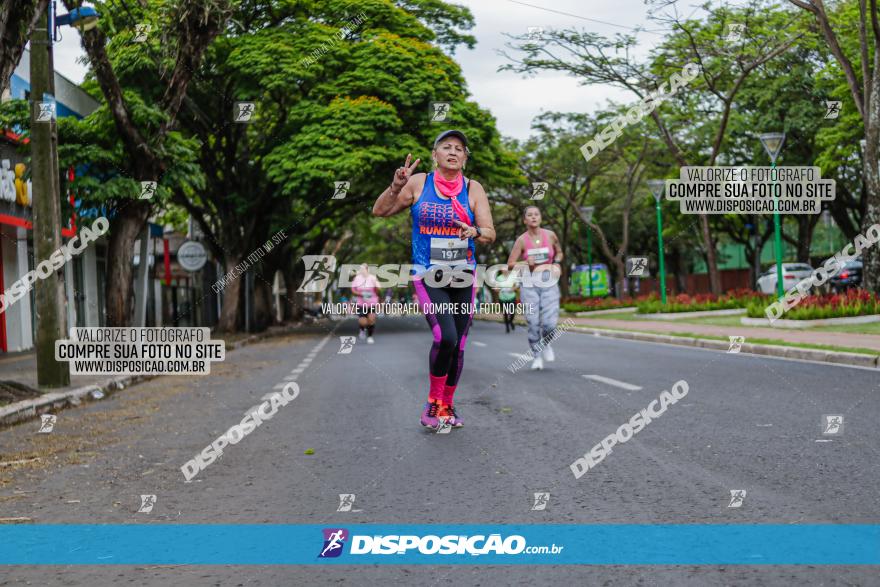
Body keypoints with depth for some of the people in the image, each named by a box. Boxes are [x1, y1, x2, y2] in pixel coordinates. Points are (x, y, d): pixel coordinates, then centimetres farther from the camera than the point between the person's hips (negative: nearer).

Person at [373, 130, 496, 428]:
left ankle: (447, 405, 24)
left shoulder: (473, 189, 4)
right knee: (445, 336, -21)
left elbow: (490, 233, 1)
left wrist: (475, 232, -21)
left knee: (458, 344, 5)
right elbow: (380, 211, 3)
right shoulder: (419, 183, 0)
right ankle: (433, 401, -1)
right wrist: (396, 186, -14)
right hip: (428, 276, -3)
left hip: (463, 276, 3)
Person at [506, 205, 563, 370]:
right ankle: (536, 356, 15)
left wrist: (556, 263, 0)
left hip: (549, 284, 1)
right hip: (529, 285, -1)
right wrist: (526, 263, -19)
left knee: (550, 324, -11)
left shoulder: (550, 235, 2)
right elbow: (510, 265, -2)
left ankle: (545, 344, 22)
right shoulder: (521, 240, -3)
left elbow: (559, 253, 20)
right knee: (533, 324, -7)